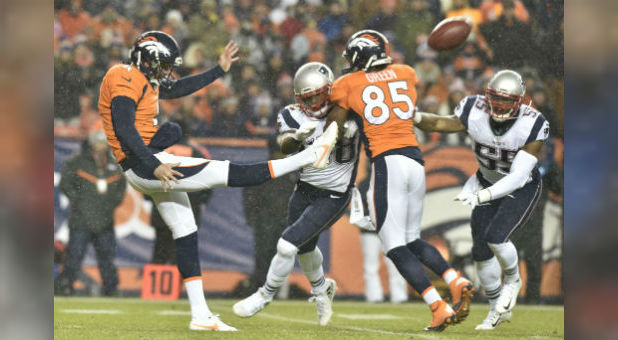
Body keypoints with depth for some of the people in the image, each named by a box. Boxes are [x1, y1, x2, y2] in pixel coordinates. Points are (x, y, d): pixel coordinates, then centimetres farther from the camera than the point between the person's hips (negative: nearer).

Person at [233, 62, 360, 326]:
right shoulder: (293, 116, -8)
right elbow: (285, 147, -23)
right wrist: (298, 136, -46)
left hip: (333, 197, -5)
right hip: (304, 190, 5)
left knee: (287, 245, -12)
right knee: (305, 247, 24)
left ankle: (265, 296, 10)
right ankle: (321, 288, 54)